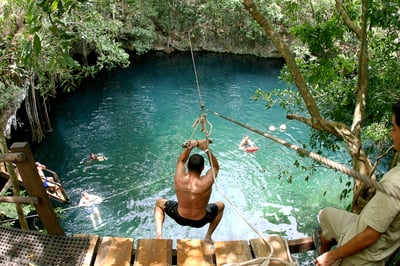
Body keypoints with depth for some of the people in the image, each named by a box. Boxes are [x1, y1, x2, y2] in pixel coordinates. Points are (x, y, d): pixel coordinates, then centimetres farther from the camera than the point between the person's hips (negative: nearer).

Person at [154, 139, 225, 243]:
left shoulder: (179, 178, -26)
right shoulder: (206, 182, -30)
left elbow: (181, 161, -4)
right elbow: (215, 166, -9)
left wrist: (189, 147, -18)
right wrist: (206, 150, -20)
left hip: (180, 218, 1)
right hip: (200, 221, -1)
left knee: (159, 203, 26)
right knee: (221, 205, 28)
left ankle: (159, 234, 5)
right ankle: (208, 236, 22)